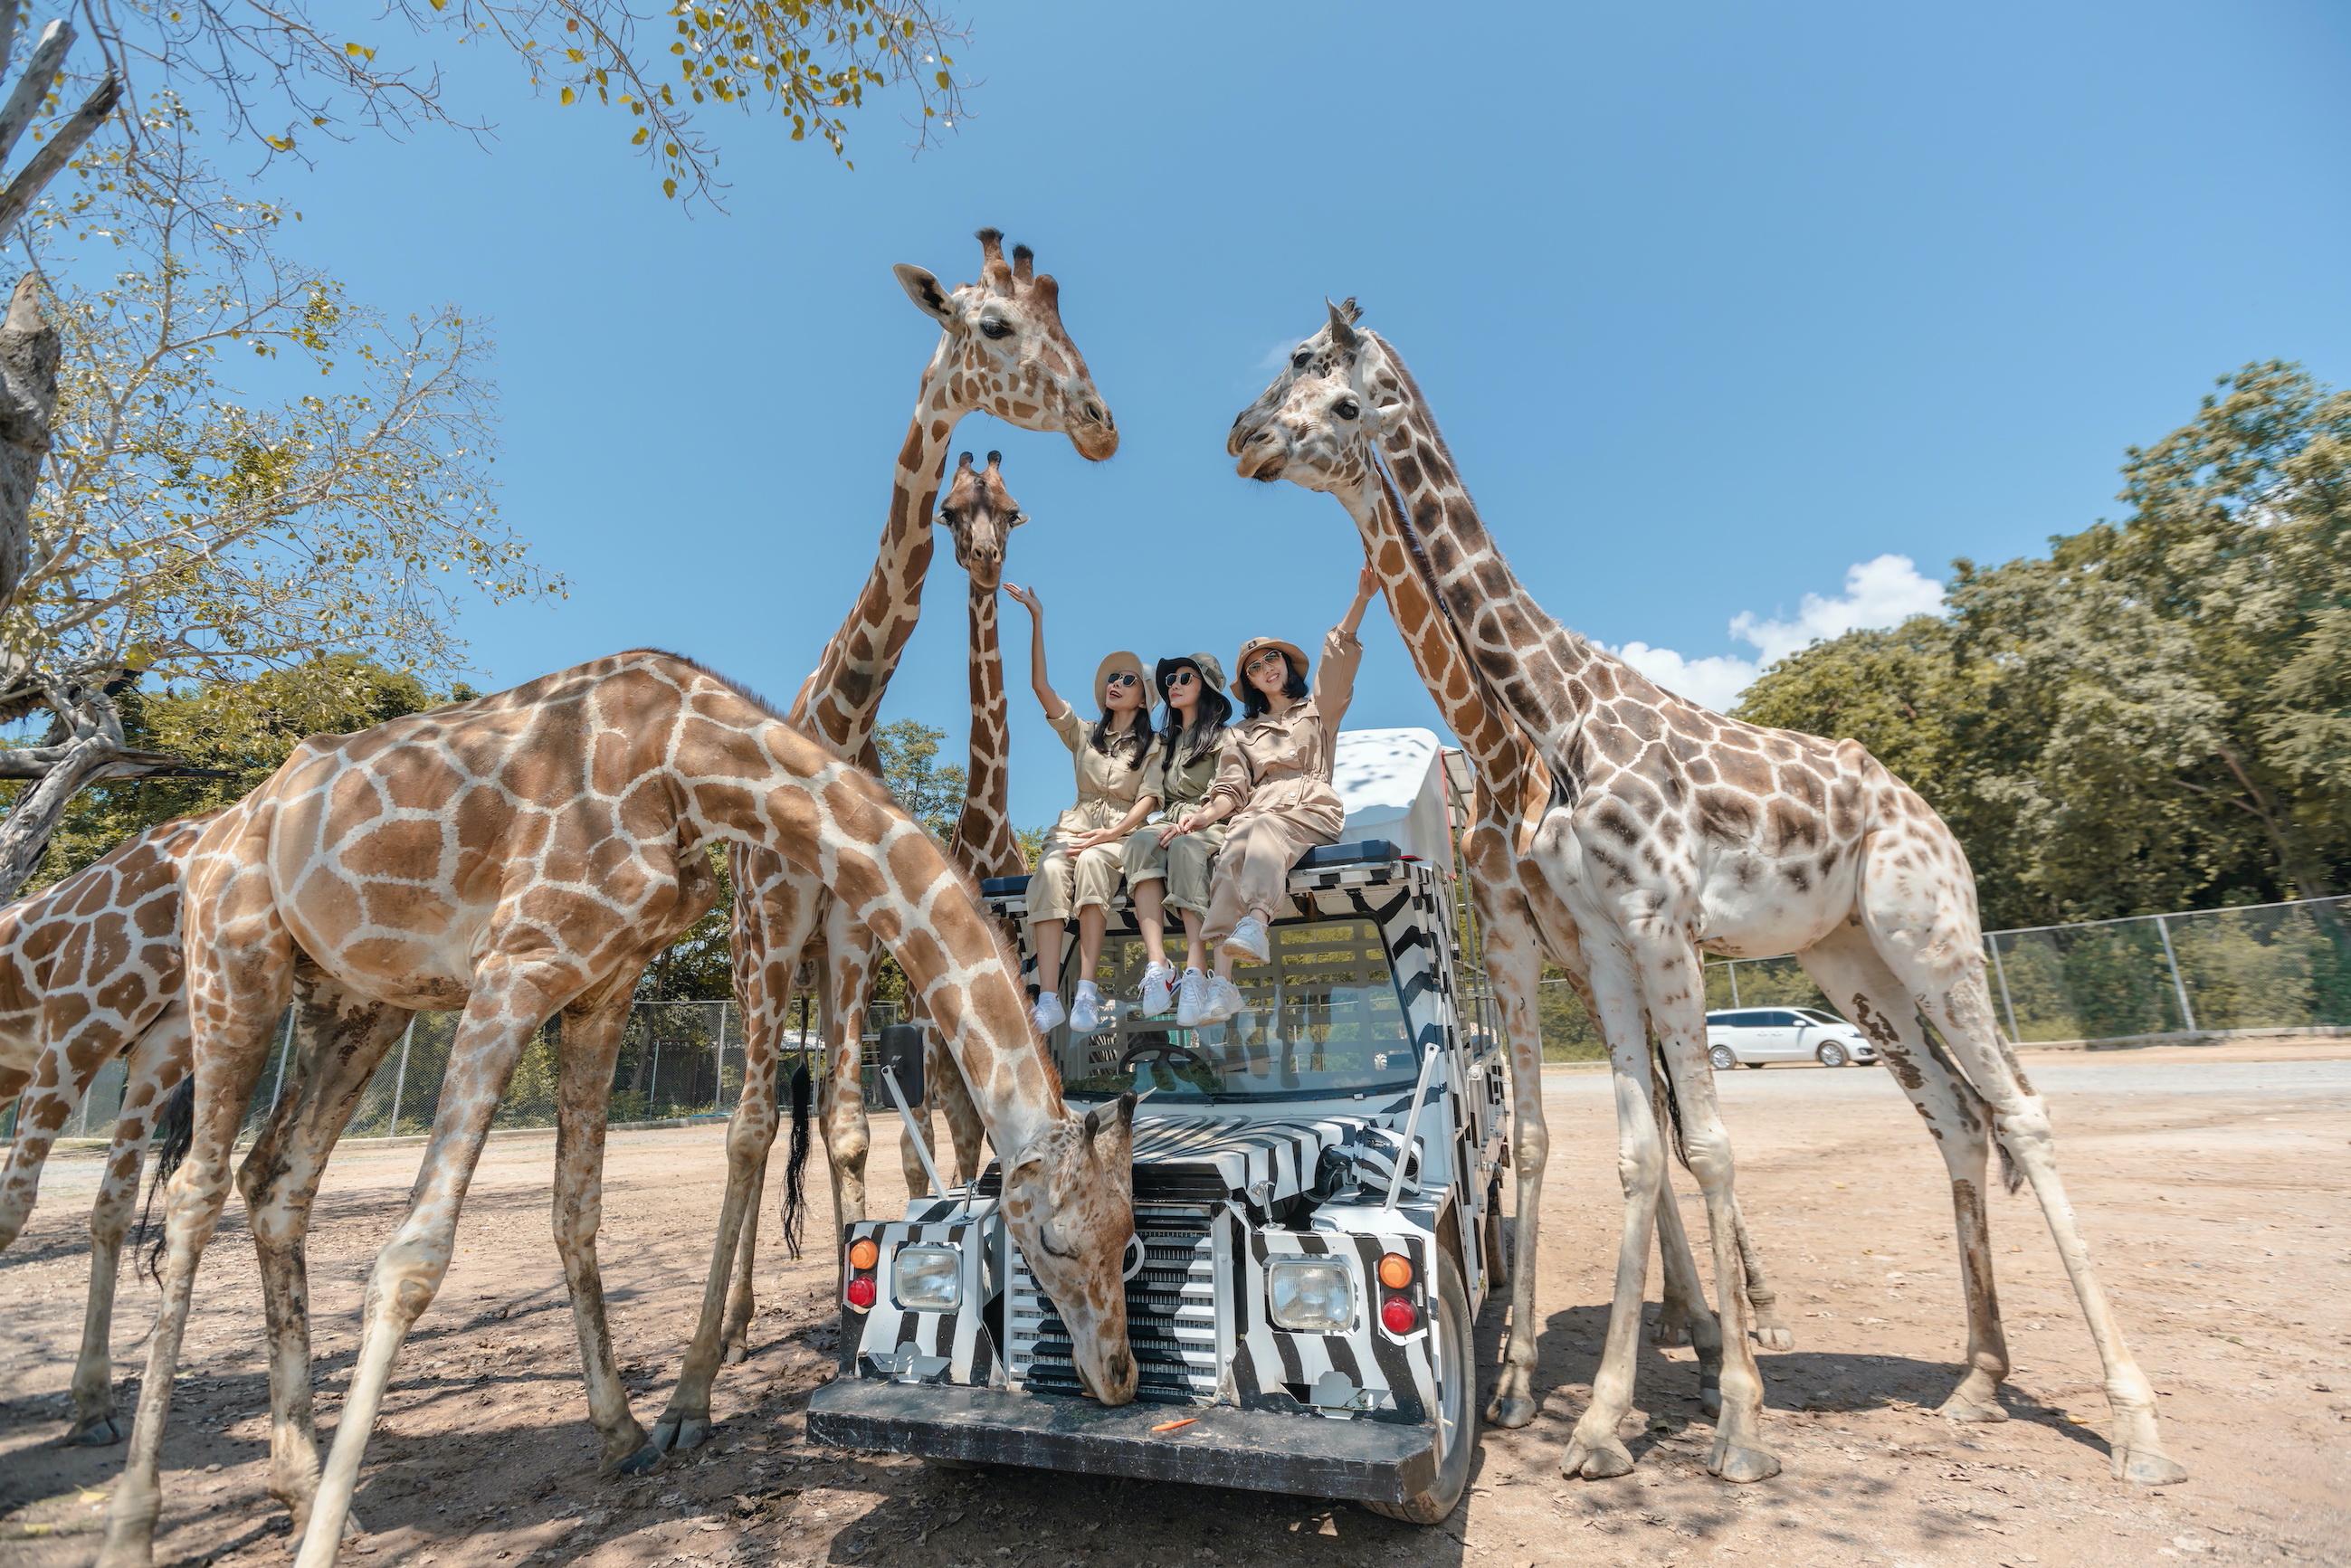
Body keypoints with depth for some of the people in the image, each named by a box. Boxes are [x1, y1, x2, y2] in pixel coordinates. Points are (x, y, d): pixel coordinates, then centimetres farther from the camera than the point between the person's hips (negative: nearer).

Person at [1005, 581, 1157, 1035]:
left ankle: (1086, 993, -44)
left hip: (1123, 832, -2)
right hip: (1077, 824, 2)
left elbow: (1147, 801, 0)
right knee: (1051, 873, -33)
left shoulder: (1152, 746, 13)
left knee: (1092, 862, -38)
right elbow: (1040, 686, 9)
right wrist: (1037, 620, 2)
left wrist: (1109, 833, -17)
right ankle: (1048, 999, -43)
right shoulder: (1084, 733, 20)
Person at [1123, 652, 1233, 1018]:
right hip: (1172, 828, 4)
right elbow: (1151, 796, 13)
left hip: (1211, 828, -3)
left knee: (1185, 846, -39)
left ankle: (1196, 971, -51)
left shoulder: (1223, 737, 11)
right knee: (1141, 840, -32)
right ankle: (1157, 965, -48)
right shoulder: (1164, 744, 27)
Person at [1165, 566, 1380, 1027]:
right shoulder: (1241, 733, 29)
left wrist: (1361, 599, -5)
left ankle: (1256, 922, -63)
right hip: (1258, 809, 1)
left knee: (1265, 830, -37)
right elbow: (1231, 789, 13)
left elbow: (1339, 653, 9)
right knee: (1232, 856, -34)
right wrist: (1205, 815, -9)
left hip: (1312, 807, -1)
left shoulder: (1319, 708, 25)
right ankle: (1222, 982, -50)